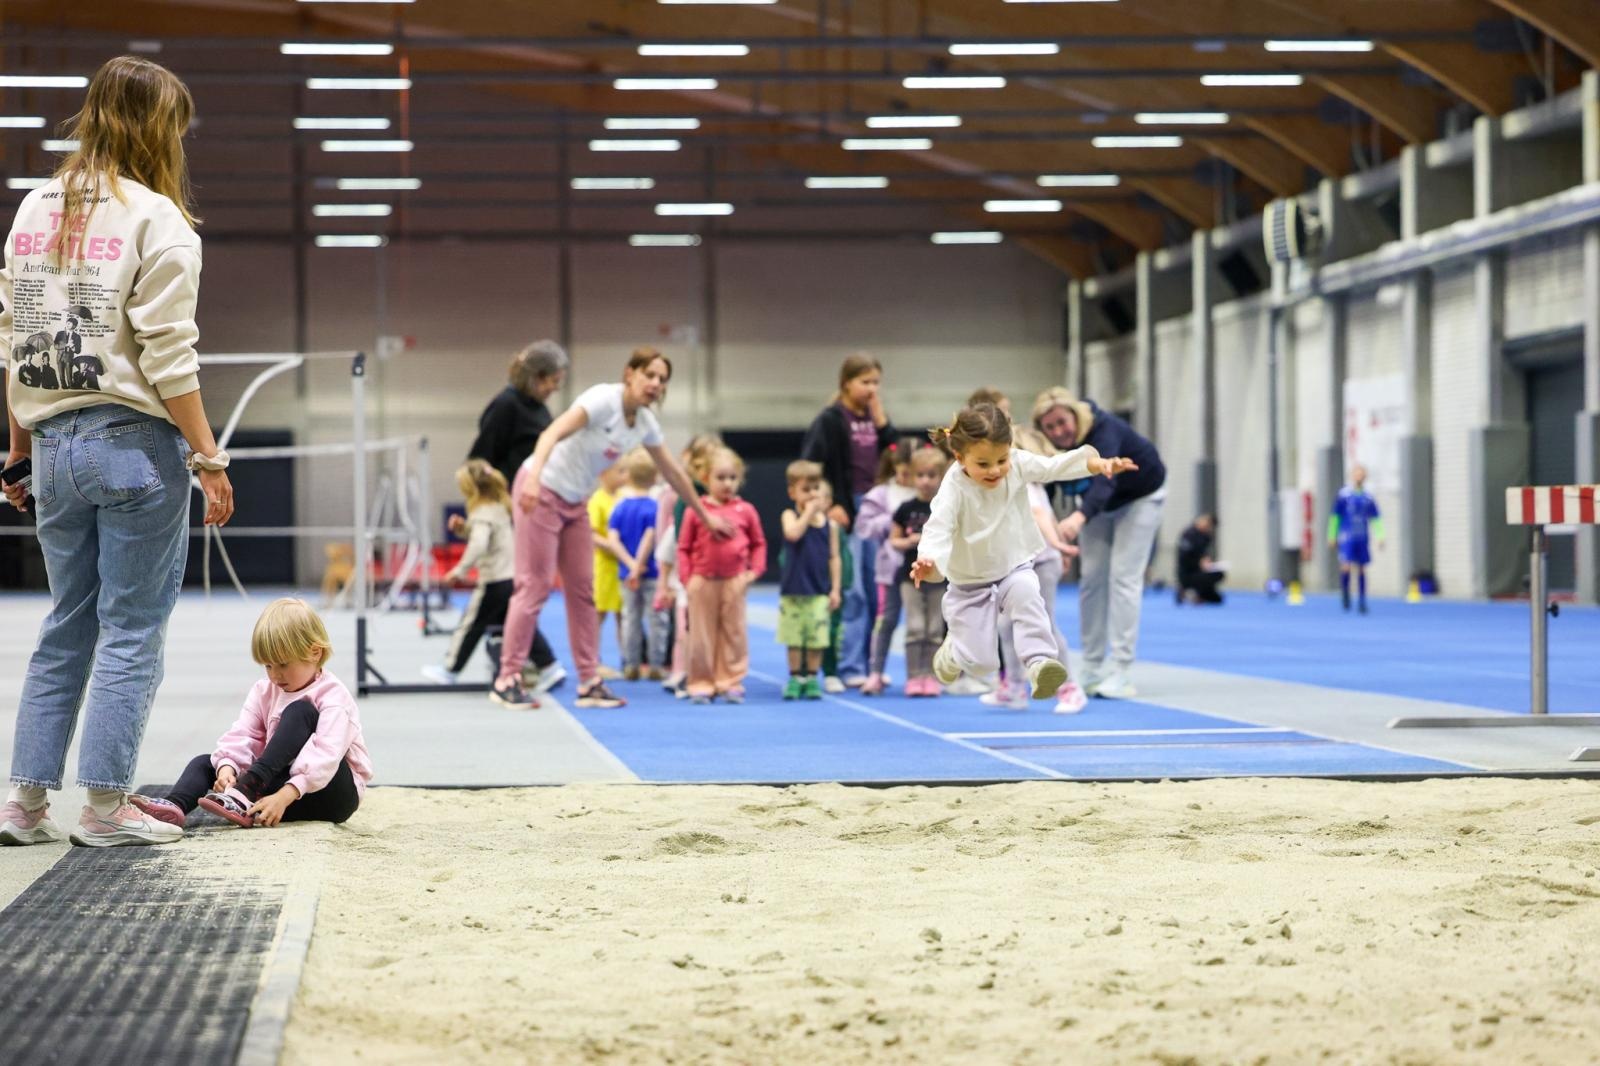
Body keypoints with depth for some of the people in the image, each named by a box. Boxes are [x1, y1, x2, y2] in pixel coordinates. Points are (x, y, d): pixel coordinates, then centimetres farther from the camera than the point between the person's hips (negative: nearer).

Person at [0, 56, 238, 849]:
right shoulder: (154, 219, -9)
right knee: (132, 629, 2)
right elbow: (167, 358, -14)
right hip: (135, 442, -6)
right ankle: (106, 807, 3)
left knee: (66, 627, 15)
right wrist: (209, 459, -11)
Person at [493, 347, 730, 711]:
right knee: (535, 585, -8)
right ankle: (508, 680, -3)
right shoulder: (603, 400, -22)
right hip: (541, 491, -8)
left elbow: (672, 471, 16)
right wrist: (534, 475, -52)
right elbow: (553, 433, -36)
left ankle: (589, 683, 10)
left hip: (575, 502, 8)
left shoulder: (645, 422, 2)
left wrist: (705, 516, 23)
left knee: (582, 590, 7)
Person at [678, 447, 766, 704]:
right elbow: (684, 547, 0)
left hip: (734, 581, 1)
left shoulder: (745, 510, 2)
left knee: (734, 633, 5)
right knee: (701, 634, 3)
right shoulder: (696, 510, -2)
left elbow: (759, 543, 10)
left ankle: (730, 683, 11)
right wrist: (686, 578, -6)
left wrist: (755, 570, -2)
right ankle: (701, 684, 10)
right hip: (702, 581, -1)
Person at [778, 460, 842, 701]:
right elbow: (793, 534, -24)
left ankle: (812, 679, 12)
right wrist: (809, 512, -16)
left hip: (820, 591, 1)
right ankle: (795, 678, 15)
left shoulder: (830, 523, 4)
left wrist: (836, 589, 2)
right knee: (794, 637, 5)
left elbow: (834, 557, 7)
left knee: (817, 637, 1)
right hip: (793, 590, -1)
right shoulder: (791, 516, -1)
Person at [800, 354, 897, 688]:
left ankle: (872, 665, 15)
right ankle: (850, 667, -3)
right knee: (851, 592, -6)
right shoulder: (831, 419, -6)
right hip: (845, 513, -6)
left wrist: (879, 415, -2)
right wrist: (830, 506, -15)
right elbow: (809, 465, -11)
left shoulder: (875, 418, 13)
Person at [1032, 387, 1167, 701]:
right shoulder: (1048, 446, -22)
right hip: (1097, 501, 5)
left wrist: (1079, 518, -74)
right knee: (1091, 577, 0)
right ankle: (1092, 671, 7)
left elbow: (1104, 480, -57)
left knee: (1124, 576, -14)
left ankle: (1120, 673, -15)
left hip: (1139, 495, -5)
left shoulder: (1104, 431, -41)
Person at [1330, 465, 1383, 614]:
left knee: (1361, 569, 4)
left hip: (1363, 539, 3)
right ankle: (1344, 593, 8)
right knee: (1346, 566, -16)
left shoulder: (1368, 498, 9)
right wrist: (1332, 536, 4)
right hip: (1346, 537, -3)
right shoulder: (1343, 495, -1)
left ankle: (1362, 601, 10)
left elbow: (1375, 519, 14)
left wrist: (1380, 536, 4)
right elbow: (1334, 517, 4)